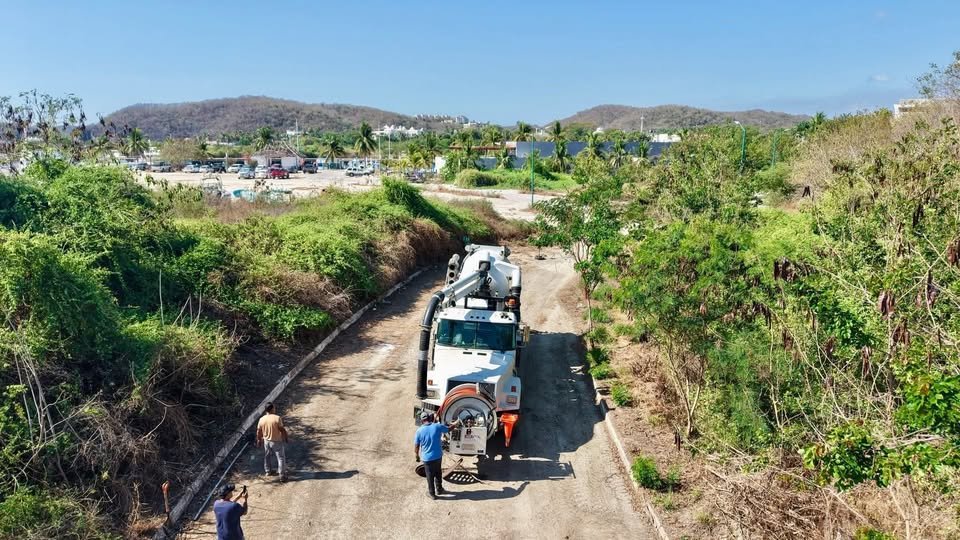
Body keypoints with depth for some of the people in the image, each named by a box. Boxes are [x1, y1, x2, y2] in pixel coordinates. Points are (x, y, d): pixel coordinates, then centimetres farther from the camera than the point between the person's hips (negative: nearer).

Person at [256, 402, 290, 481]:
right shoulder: (277, 418, -22)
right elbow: (282, 430, -17)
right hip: (276, 441, -5)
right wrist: (286, 438, -3)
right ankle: (282, 475, 5)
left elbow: (258, 431, 2)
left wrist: (259, 440, 17)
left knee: (266, 456, 26)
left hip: (266, 441, 5)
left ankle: (267, 471, 40)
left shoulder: (262, 419, -8)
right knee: (281, 457, 6)